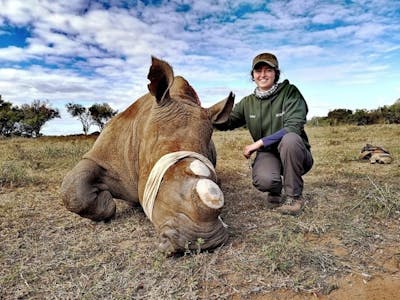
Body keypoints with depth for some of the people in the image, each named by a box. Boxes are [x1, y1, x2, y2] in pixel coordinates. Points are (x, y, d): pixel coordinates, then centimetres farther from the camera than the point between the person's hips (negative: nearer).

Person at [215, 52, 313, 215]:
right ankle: (276, 191, 8)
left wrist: (258, 143, -24)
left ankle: (294, 196, -14)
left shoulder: (289, 92, -9)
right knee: (263, 180, -33)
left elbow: (293, 127, -21)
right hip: (268, 154, 2)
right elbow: (225, 123, 5)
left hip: (295, 154, -1)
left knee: (290, 138, -36)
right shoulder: (248, 102, 4)